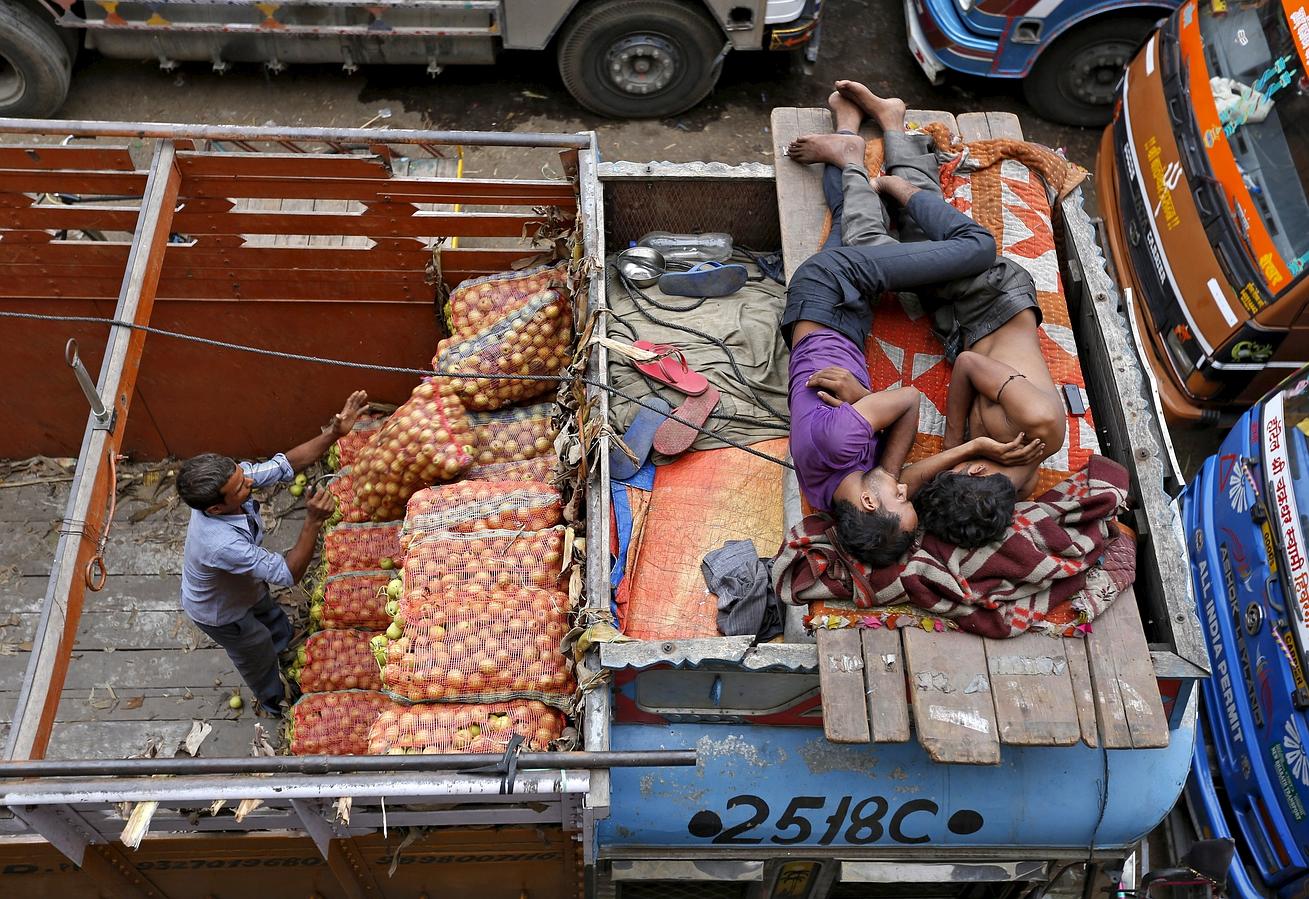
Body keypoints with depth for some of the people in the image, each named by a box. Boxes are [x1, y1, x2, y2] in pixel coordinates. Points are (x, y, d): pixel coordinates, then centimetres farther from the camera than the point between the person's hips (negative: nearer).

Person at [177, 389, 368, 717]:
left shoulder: (233, 477, -32)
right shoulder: (221, 544, -50)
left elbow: (286, 465, -24)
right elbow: (289, 574, -42)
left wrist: (334, 433, -37)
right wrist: (313, 522, -52)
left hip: (245, 588, 6)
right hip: (220, 613, -6)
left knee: (279, 633, 31)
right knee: (258, 658, 24)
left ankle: (280, 676, 64)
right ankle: (275, 702, 56)